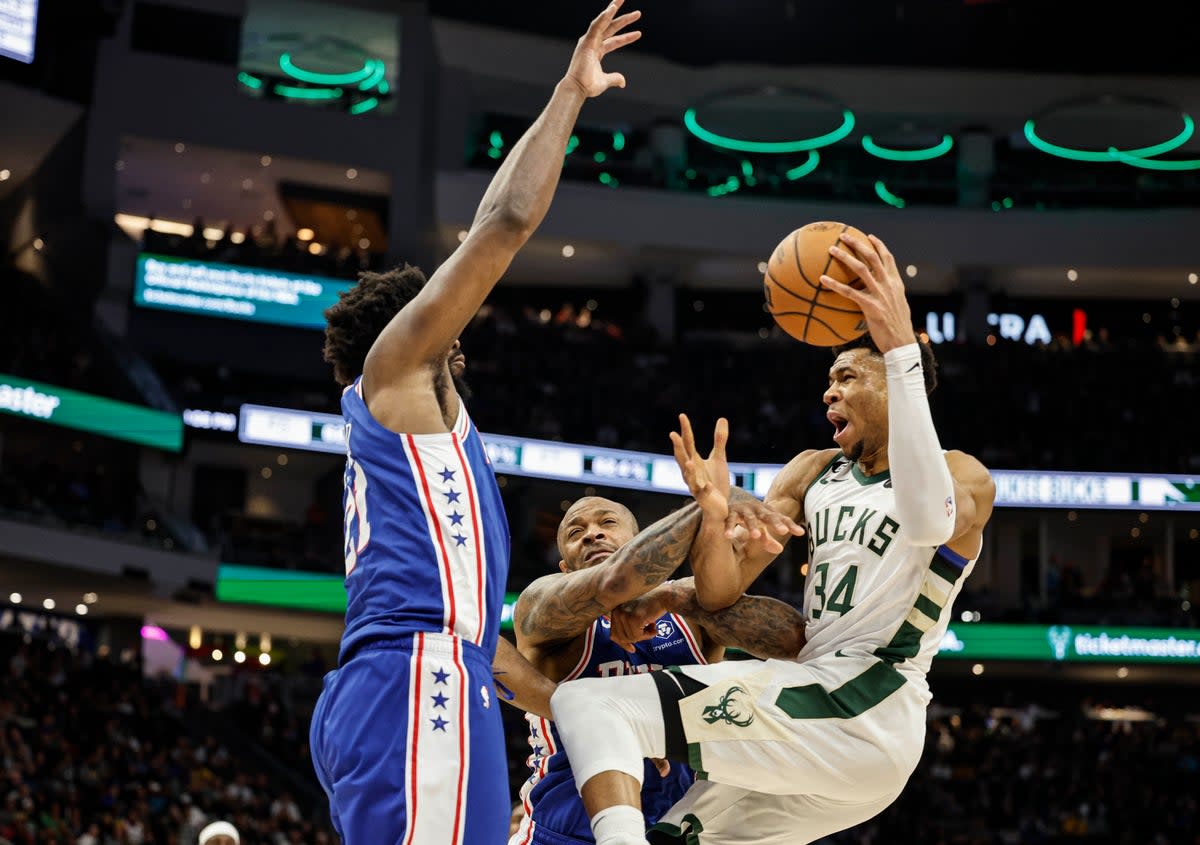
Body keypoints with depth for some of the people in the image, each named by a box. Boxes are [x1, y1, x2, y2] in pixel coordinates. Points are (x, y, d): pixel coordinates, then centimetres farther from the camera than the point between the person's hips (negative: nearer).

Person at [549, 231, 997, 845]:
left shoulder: (964, 477, -2)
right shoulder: (813, 473, 18)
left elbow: (928, 521, -29)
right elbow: (721, 592, 9)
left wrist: (902, 349, -34)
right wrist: (715, 518, -15)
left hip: (862, 712, -9)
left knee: (588, 703, -15)